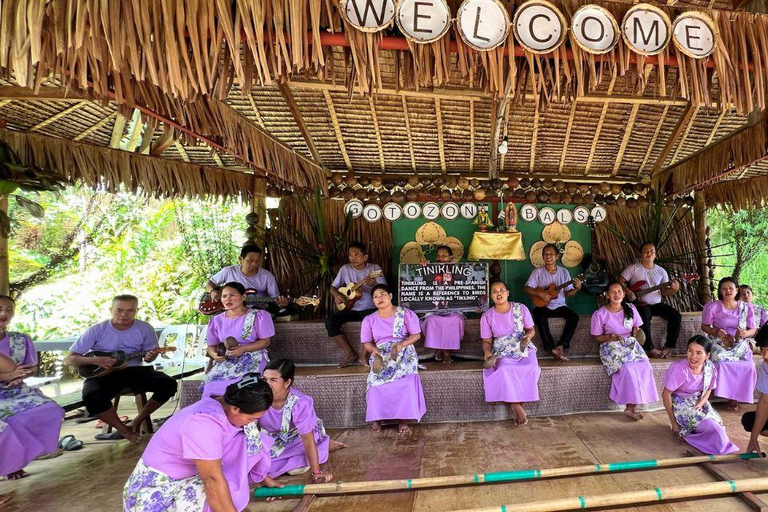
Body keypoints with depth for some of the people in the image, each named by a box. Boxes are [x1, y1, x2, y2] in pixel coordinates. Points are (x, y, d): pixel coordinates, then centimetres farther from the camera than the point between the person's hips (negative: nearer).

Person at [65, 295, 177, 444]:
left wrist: (150, 356, -19)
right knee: (92, 397, -35)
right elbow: (68, 359, -3)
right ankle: (126, 431, -10)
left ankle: (138, 421, 2)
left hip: (134, 371, 1)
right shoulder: (97, 330, -8)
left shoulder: (145, 329, -4)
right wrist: (95, 360, -21)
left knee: (168, 383, -22)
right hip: (104, 375, -1)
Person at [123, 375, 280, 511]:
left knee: (248, 433, -9)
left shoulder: (225, 406, -9)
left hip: (191, 471, 7)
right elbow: (213, 480, -31)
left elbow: (250, 446, 6)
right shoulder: (205, 422, -35)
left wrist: (263, 477, 12)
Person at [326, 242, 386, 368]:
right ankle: (350, 353, -8)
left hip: (370, 309, -3)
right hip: (351, 309, 3)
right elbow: (333, 287, 11)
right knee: (330, 321, -20)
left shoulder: (374, 268, -5)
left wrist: (374, 284, -32)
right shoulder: (345, 269, 2)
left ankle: (363, 355, -14)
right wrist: (336, 295, -13)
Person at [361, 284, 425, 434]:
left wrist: (401, 344, -19)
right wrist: (374, 351, -17)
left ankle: (403, 419, -8)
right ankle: (376, 417, -1)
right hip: (381, 357, 2)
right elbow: (366, 343, 6)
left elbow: (416, 334, -2)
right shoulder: (369, 320, 5)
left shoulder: (406, 314, -1)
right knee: (376, 384, -25)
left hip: (404, 355, -1)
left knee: (406, 383, -27)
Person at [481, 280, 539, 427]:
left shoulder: (521, 308, -2)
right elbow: (487, 341, 2)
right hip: (502, 352, -1)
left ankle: (517, 404, -9)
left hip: (523, 348, 1)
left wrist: (528, 336, -16)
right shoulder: (487, 316, -3)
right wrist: (487, 353, -18)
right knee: (504, 370, -32)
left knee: (530, 369, -29)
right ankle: (518, 408, -13)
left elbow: (531, 329, 7)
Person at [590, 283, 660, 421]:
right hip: (611, 347, -4)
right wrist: (609, 337, -20)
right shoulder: (600, 314, -7)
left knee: (645, 367, -22)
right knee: (628, 368, -29)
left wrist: (636, 332, -3)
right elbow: (597, 337, -2)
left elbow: (636, 328, 18)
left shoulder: (630, 308, 6)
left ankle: (631, 406, -13)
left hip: (630, 343, 5)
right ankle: (631, 406, -11)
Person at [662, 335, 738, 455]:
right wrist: (673, 422, -16)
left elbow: (708, 389, 8)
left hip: (698, 403, 6)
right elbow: (666, 394, -21)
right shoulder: (679, 368, -28)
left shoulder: (710, 368, -11)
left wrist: (700, 404, -12)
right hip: (681, 405, -6)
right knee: (711, 427, -19)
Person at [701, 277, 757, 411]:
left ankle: (735, 397, -5)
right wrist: (717, 332, -17)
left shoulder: (747, 308, 7)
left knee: (748, 367, -23)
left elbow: (752, 329, 10)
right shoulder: (712, 306, -2)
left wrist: (745, 333, -14)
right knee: (723, 364, -29)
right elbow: (704, 326, 4)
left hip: (740, 344, 3)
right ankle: (731, 397, -10)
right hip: (720, 344, -2)